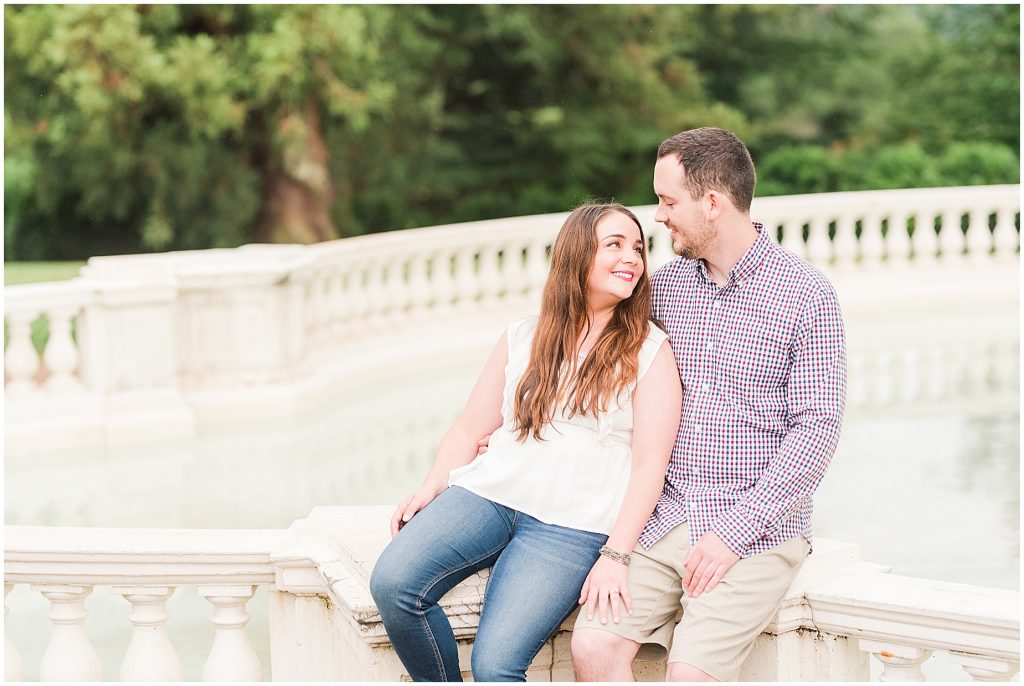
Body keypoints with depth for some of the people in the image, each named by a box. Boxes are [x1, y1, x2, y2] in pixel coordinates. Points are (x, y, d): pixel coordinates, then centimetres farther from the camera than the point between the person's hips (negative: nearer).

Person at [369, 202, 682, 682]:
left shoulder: (650, 351, 3)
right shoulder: (523, 339, 15)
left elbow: (649, 465, -4)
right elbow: (470, 427, 16)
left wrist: (614, 556, -14)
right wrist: (431, 488, -2)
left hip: (572, 525, -4)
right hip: (487, 493, 4)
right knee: (392, 581, -24)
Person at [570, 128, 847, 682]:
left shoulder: (806, 296, -4)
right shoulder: (662, 286, 11)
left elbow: (816, 429, -9)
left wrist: (734, 531, -16)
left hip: (755, 529, -4)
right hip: (661, 518, 4)